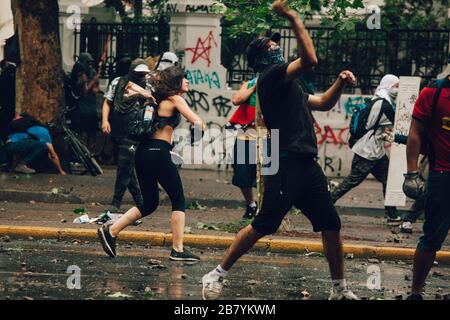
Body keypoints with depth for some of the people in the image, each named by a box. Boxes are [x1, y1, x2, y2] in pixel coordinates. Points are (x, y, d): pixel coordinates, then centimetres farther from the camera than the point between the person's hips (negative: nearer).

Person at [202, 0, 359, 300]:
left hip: (308, 165, 9)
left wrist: (340, 82, 14)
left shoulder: (289, 85, 24)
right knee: (263, 226, -11)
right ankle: (217, 275, -2)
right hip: (286, 165, -9)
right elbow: (310, 59, -18)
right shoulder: (270, 76, -5)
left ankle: (340, 289, 18)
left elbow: (324, 104, 31)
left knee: (332, 225, 9)